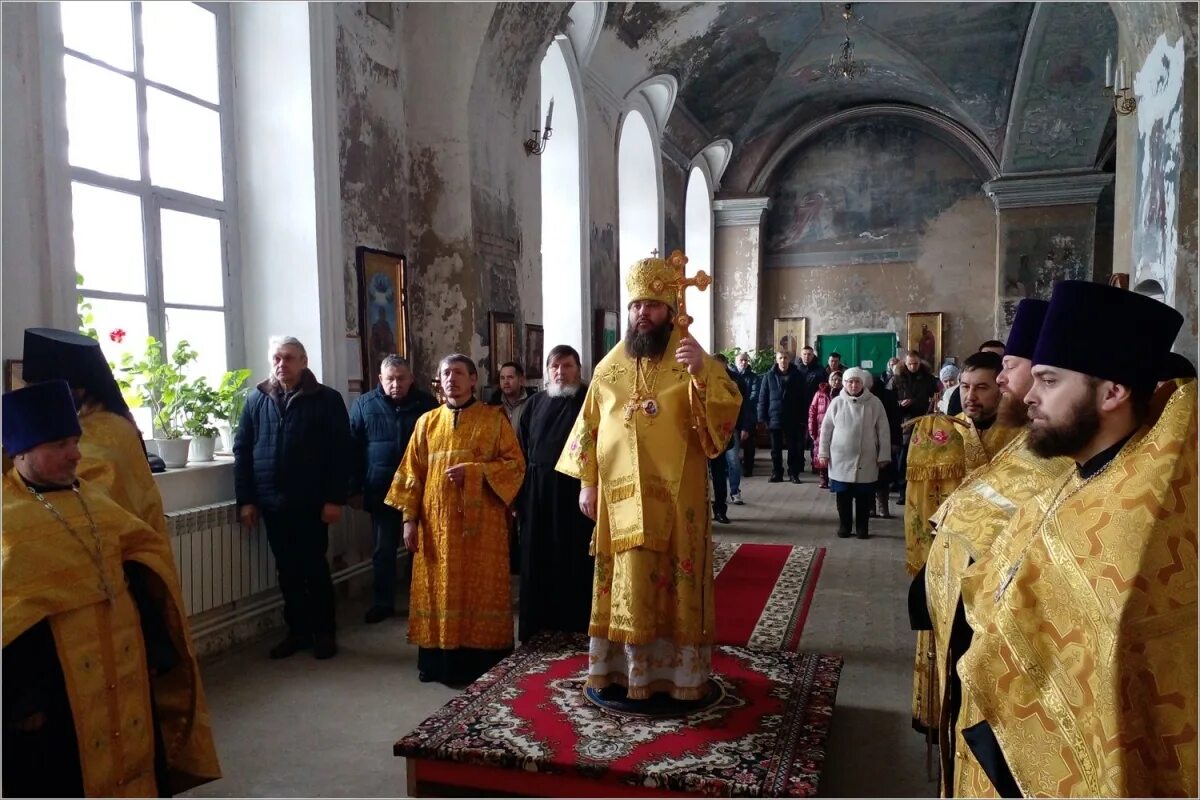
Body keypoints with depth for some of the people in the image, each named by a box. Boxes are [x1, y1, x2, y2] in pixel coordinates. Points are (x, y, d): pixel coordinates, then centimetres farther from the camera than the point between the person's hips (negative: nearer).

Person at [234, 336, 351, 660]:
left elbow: (340, 453, -7)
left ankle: (325, 632, 18)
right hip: (272, 502, 4)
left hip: (311, 503, -4)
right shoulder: (255, 399, 8)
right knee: (287, 571, 12)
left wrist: (335, 499, -12)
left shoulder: (327, 399, -3)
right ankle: (297, 631, 24)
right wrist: (245, 499, 1)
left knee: (315, 568, 4)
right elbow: (242, 451, 7)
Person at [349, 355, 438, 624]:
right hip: (381, 492, 1)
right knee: (383, 549, 9)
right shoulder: (364, 405, 0)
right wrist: (355, 488, 0)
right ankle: (383, 602, 20)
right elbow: (353, 447, 2)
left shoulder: (426, 404, -2)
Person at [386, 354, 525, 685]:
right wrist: (410, 518, 1)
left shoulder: (494, 418, 1)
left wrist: (473, 471, -16)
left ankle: (482, 661, 12)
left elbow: (516, 464, -4)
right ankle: (439, 660, 16)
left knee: (480, 589, 1)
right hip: (437, 523, 3)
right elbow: (413, 473, 9)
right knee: (440, 590, 6)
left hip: (482, 522, -2)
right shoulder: (427, 422, 10)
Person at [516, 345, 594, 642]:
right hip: (538, 496, 4)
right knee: (540, 564, 9)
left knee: (576, 563, 2)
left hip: (577, 494, -4)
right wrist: (521, 494, 3)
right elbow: (521, 451, 10)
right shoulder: (536, 403, 11)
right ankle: (541, 632, 20)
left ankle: (577, 629, 14)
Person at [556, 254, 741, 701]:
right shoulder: (609, 368, 9)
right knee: (626, 586, 8)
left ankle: (681, 673, 14)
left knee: (676, 582, 2)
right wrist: (587, 483, 6)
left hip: (675, 495, -3)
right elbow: (590, 426, 11)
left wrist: (702, 374, -31)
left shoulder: (693, 359, -1)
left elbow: (727, 412, -15)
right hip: (621, 496, 3)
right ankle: (624, 670, 18)